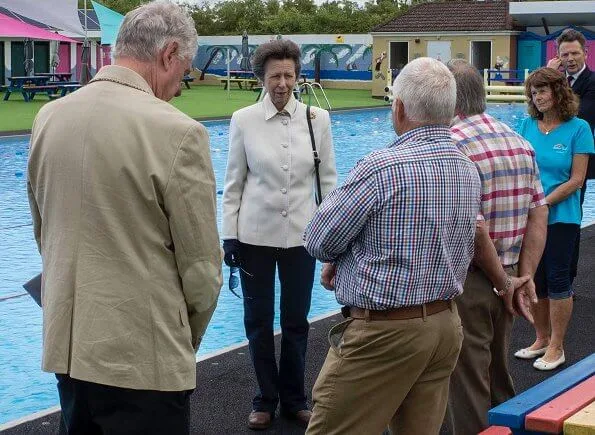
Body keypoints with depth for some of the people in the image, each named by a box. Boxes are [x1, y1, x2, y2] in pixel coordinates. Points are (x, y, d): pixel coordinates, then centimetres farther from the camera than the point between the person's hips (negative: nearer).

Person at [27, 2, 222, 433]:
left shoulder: (49, 117, 3)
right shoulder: (177, 133, -17)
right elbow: (201, 265, -12)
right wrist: (188, 339, 6)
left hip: (67, 348, 6)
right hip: (142, 356, -6)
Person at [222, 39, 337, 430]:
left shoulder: (317, 119, -3)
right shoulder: (244, 120, -5)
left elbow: (328, 180, 3)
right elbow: (234, 183, 1)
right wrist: (229, 236, -2)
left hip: (300, 234, 1)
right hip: (255, 234, 0)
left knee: (296, 321, 10)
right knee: (259, 320, 9)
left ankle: (294, 398, 27)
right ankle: (266, 399, 25)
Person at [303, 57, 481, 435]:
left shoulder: (381, 168, -18)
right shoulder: (468, 170, 6)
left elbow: (319, 241, -10)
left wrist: (340, 257, 13)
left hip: (384, 333, -8)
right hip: (446, 325, 8)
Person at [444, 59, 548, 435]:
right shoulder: (520, 142, 6)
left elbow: (473, 227, -22)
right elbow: (539, 213, 4)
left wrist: (503, 283, -11)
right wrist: (525, 276, 0)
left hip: (468, 281, -7)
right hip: (505, 278, 7)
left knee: (468, 389, 4)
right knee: (498, 379, 22)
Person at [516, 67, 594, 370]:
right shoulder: (527, 125, 4)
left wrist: (544, 203, -15)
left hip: (560, 217, -4)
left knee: (557, 279, 1)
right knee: (534, 279, 10)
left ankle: (556, 347, 11)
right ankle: (541, 339, 25)